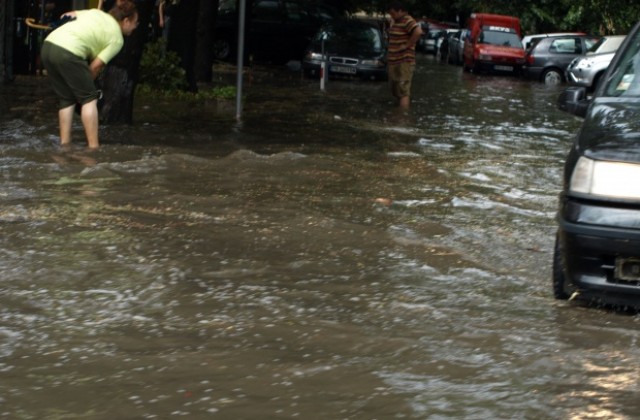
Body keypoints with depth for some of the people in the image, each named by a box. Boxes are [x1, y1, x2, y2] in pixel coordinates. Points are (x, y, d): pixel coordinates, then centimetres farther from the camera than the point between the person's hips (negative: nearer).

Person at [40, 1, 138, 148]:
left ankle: (64, 143, 15)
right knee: (89, 98, 4)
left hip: (48, 44, 8)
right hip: (67, 53, -8)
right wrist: (86, 82, 16)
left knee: (67, 99, 18)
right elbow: (97, 65, 2)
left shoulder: (96, 12, 27)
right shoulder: (117, 38, 7)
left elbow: (69, 14, 28)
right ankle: (93, 146, -1)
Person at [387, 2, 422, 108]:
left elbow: (418, 32, -32)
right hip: (393, 61, 10)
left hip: (404, 62, -10)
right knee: (397, 91, 16)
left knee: (403, 92, -12)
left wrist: (408, 45, -22)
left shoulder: (407, 21, -14)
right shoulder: (395, 21, 15)